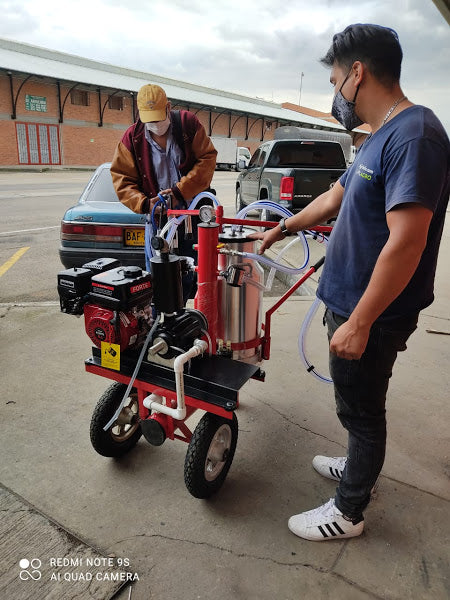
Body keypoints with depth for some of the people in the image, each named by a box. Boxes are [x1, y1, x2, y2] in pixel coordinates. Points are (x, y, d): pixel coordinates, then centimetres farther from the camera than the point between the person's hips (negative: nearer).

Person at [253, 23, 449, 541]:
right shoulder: (380, 139, 12)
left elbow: (406, 243, -27)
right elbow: (334, 197, 24)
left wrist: (359, 322, -24)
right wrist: (284, 228, 35)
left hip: (370, 315, -9)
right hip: (351, 303, 9)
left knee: (361, 411, 8)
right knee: (360, 407, 24)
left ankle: (347, 512, 28)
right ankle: (359, 468, 47)